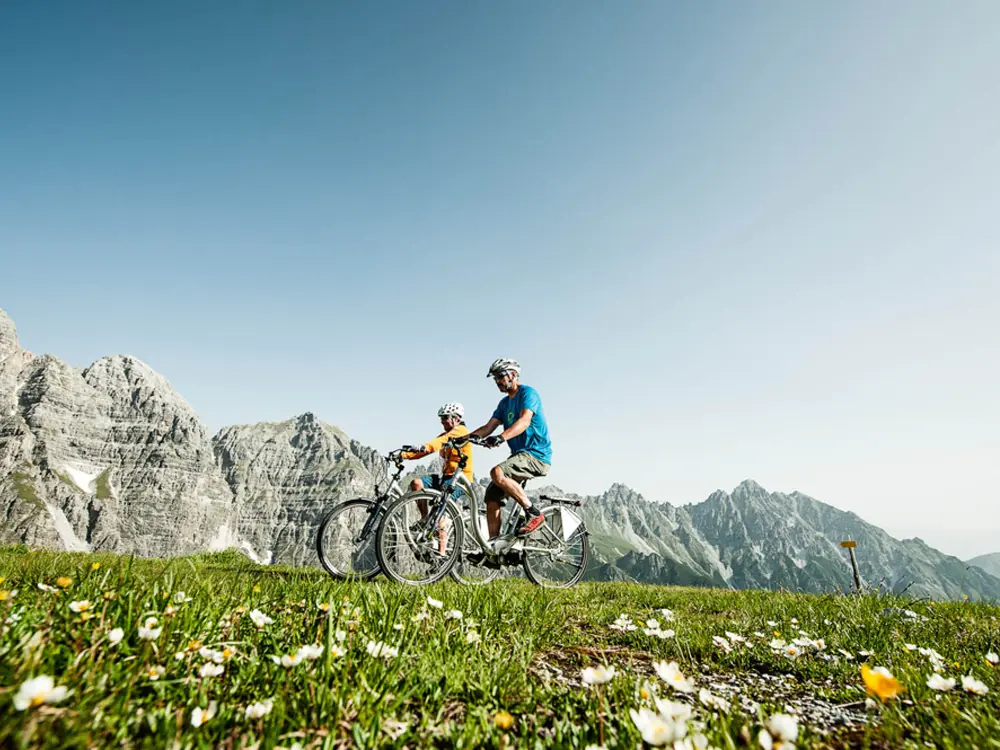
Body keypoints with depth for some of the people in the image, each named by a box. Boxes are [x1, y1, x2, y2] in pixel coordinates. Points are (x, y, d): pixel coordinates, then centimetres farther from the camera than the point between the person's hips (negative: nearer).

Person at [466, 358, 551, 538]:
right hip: (520, 456, 9)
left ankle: (534, 514, -18)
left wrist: (501, 437, -42)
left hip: (536, 455, -8)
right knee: (492, 496, -1)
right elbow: (488, 427, 8)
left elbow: (524, 421, -26)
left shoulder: (528, 393, -8)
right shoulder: (504, 403, 18)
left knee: (497, 473, -30)